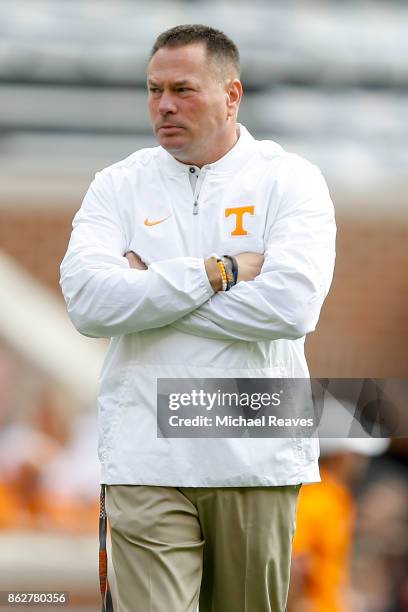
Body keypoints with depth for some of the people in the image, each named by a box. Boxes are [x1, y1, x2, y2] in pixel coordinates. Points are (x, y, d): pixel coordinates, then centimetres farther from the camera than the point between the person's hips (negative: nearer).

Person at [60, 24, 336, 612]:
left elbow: (293, 305, -15)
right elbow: (87, 301, -9)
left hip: (257, 459, 0)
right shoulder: (119, 186, 7)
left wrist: (149, 290, -9)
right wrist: (217, 273, -12)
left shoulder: (289, 180, 2)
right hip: (148, 462, 0)